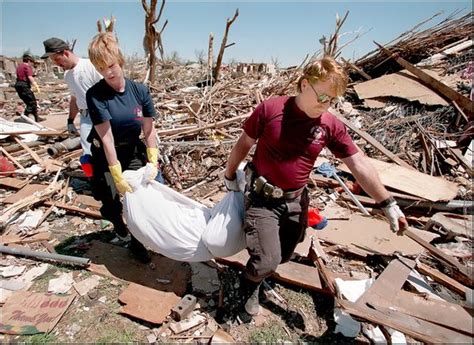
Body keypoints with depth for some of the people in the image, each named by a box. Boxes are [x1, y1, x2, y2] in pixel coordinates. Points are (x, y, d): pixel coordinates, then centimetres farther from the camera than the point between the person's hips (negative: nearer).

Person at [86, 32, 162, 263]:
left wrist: (153, 162, -14)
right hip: (106, 156, -2)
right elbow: (106, 137, -24)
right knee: (111, 204, 3)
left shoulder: (139, 90, -10)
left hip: (133, 152, 2)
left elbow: (149, 129, -8)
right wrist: (117, 175, -25)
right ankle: (118, 223, 41)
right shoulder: (95, 95, -18)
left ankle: (137, 242, 26)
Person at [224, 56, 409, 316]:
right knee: (268, 261, -9)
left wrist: (388, 203, -4)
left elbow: (359, 165, -3)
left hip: (296, 201, 4)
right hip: (262, 198, -4)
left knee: (284, 256, 16)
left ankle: (257, 271, 49)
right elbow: (243, 144, -1)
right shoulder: (270, 109, -14)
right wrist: (229, 176, 9)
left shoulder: (331, 126, -6)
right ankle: (249, 285, 26)